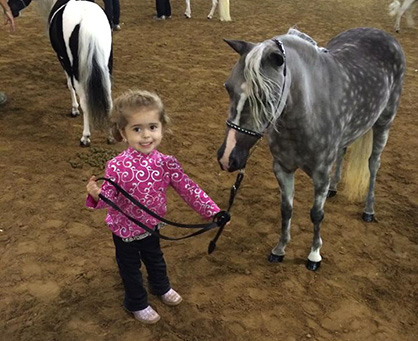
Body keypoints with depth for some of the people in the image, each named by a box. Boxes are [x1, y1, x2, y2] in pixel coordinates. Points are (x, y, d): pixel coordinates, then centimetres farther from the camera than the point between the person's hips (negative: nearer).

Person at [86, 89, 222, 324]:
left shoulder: (167, 163, -19)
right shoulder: (117, 167, -29)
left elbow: (188, 189, -14)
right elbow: (109, 199, -25)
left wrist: (213, 212, -17)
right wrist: (96, 195, -47)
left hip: (152, 226, 4)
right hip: (126, 230, -4)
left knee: (155, 259, 31)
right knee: (131, 268, 21)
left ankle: (162, 287, 61)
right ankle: (137, 303, 47)